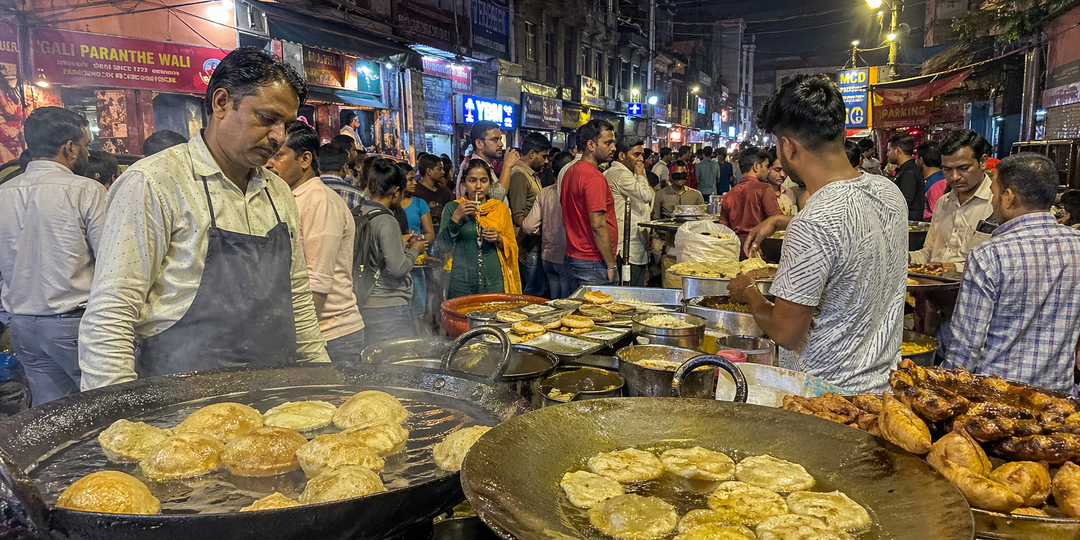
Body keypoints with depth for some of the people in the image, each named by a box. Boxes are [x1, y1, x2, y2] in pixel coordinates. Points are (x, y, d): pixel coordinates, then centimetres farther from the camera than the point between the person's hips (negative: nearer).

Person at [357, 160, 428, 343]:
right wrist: (414, 250, -3)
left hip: (367, 305, 8)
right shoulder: (386, 221, -16)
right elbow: (398, 268, -19)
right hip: (389, 307, -8)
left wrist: (404, 247, 14)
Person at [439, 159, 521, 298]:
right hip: (462, 283, -1)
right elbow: (443, 247, -5)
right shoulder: (453, 208, 1)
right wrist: (456, 218, -15)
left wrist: (499, 240, -10)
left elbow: (512, 247, 10)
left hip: (495, 283, 1)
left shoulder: (500, 208, 5)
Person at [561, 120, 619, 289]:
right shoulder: (594, 178, -18)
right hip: (593, 262, -10)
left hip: (573, 256, 10)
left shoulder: (570, 171, 11)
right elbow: (598, 225, -22)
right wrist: (611, 265, -16)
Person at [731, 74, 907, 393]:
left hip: (825, 395, -8)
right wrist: (780, 221, 24)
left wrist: (748, 292, -3)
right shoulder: (889, 191, -1)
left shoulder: (812, 226, -28)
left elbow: (786, 333, -21)